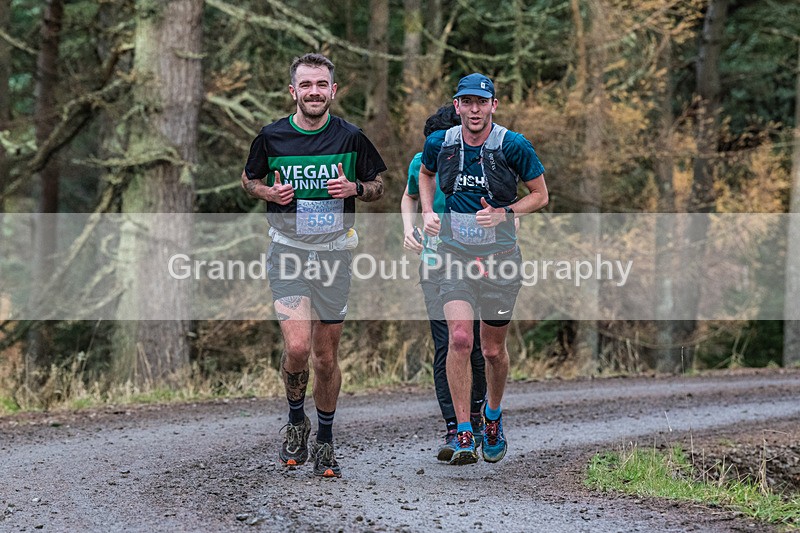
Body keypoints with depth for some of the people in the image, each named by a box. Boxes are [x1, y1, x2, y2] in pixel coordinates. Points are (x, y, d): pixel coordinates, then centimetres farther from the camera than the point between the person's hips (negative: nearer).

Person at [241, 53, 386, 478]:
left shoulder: (350, 138, -1)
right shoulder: (271, 137, -2)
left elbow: (377, 185, 10)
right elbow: (248, 179, 14)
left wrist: (354, 188, -12)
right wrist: (268, 192, -8)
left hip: (335, 252, 1)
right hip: (288, 251, -1)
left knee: (326, 356, 6)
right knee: (297, 348, -17)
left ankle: (324, 442, 23)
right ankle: (296, 420, 11)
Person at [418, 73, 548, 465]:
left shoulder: (513, 146, -11)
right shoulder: (439, 143, -3)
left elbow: (540, 195, 0)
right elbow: (426, 174, 20)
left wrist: (503, 214, -16)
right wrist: (427, 212, 3)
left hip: (500, 257, -1)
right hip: (455, 255, 1)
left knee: (493, 350, 10)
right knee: (460, 338, -18)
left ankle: (493, 415, 40)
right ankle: (463, 435, -14)